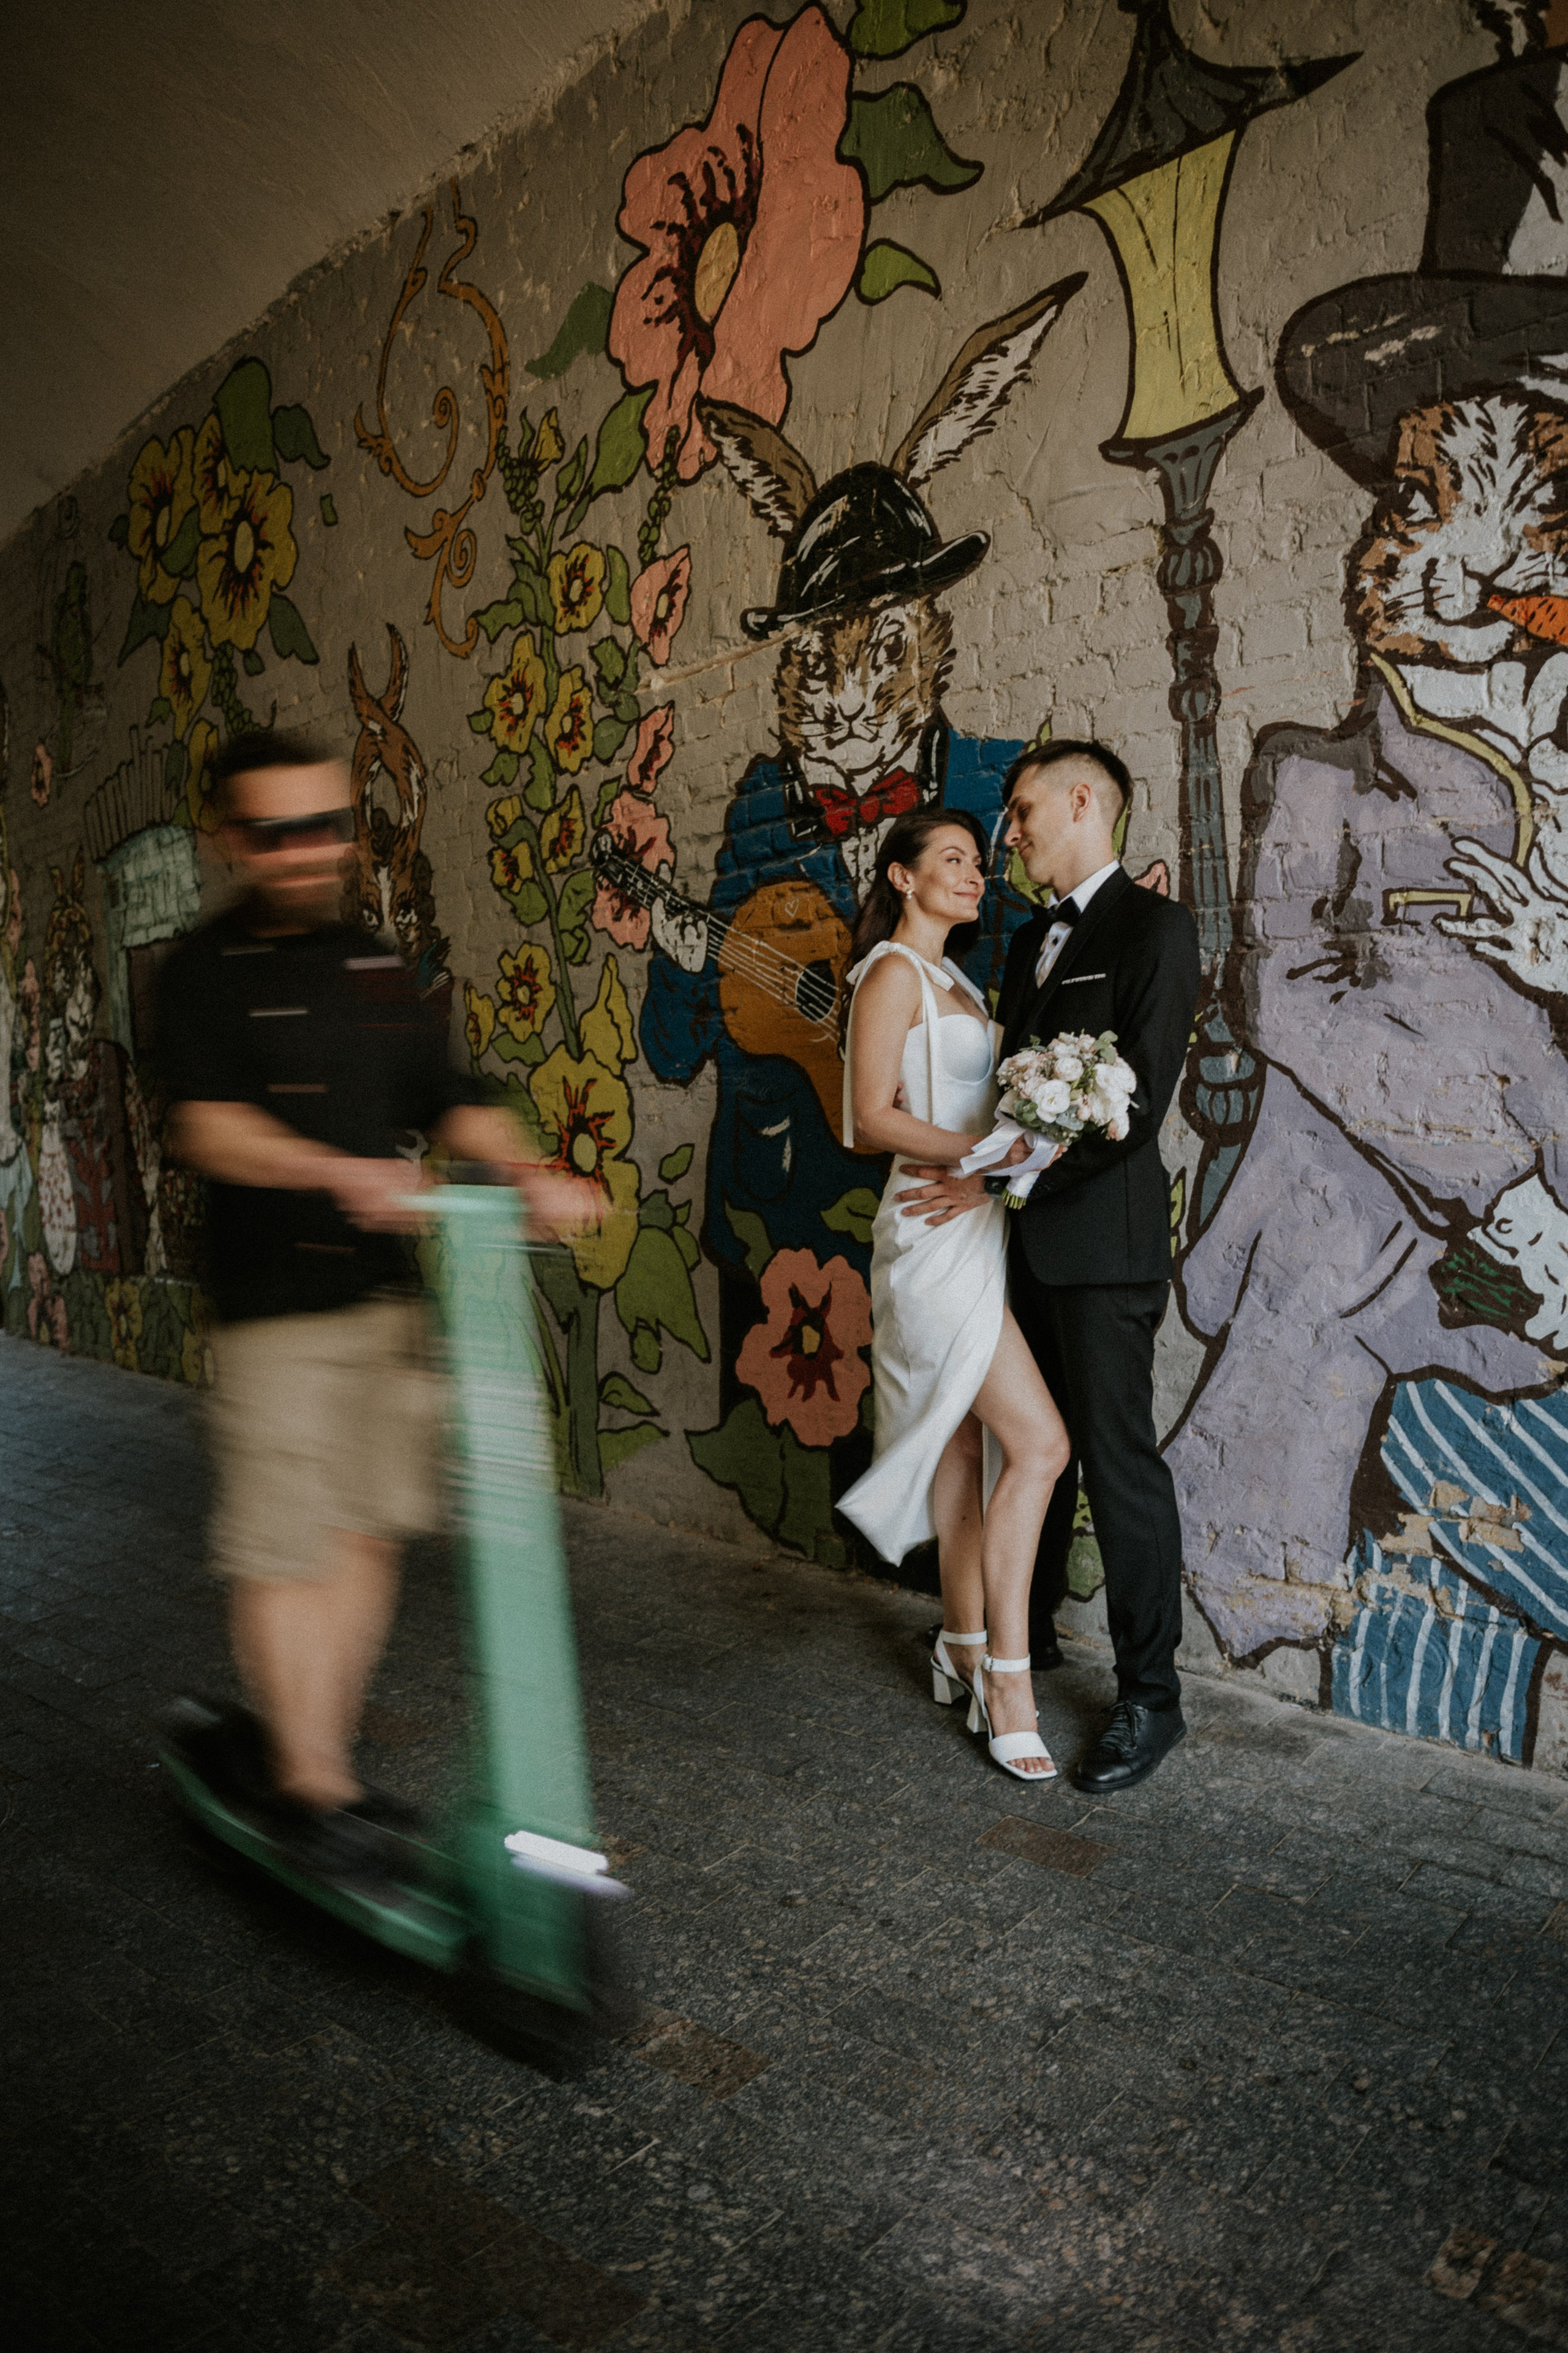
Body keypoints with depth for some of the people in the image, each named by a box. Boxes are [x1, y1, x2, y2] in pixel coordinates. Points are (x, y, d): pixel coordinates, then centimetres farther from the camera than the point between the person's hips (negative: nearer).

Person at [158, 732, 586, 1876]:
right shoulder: (207, 970, -4)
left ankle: (310, 1750, 27)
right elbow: (207, 1126, -17)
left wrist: (527, 1171, -5)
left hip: (389, 1293, 6)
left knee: (367, 1533, 11)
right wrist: (339, 1172, -33)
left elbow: (449, 1103, 14)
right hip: (278, 1303, -6)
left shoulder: (381, 965, 13)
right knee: (282, 1552, -1)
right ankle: (312, 1782, 13)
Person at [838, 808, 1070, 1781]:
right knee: (1038, 1443, -13)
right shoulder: (894, 974, -8)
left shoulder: (957, 985, 20)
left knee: (965, 1440, 13)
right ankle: (1006, 1677, -5)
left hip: (977, 1226, 9)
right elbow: (873, 1118, -15)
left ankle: (966, 1648, 24)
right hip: (937, 1232, -9)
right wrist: (984, 1151, -25)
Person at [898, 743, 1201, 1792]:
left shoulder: (1154, 926, -9)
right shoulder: (1032, 940, 18)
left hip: (1103, 1237, -8)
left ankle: (1151, 1697, 10)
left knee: (1119, 1459, -2)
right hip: (1025, 1234, 8)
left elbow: (1139, 1102, -17)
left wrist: (1001, 1180, -16)